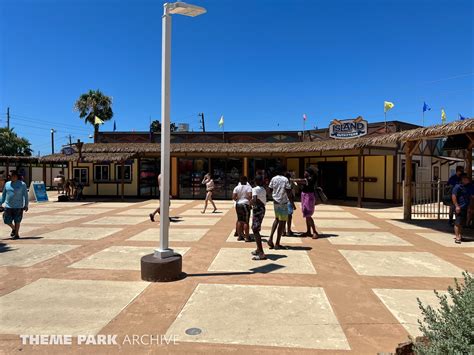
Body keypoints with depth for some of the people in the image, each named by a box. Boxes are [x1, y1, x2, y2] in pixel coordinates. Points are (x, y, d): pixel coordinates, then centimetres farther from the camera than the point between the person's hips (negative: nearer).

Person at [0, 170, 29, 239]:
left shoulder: (22, 184, -4)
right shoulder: (7, 184, 9)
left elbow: (25, 195, -4)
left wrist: (26, 205, -7)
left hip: (18, 206, -4)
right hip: (8, 206, 4)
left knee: (17, 221, 1)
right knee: (7, 220, 4)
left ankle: (17, 234, 14)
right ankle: (13, 229, 31)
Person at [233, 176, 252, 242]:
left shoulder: (236, 188, 4)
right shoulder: (248, 187, -5)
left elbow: (233, 197, -4)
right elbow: (250, 196, -20)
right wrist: (250, 200, -2)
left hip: (238, 205, 4)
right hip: (245, 204, -4)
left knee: (239, 221, 12)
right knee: (246, 222, -1)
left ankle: (240, 236, 18)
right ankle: (247, 237, 1)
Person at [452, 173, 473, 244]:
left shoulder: (469, 186, 10)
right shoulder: (458, 187, -12)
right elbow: (454, 196, -15)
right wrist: (457, 206, -18)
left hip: (465, 207, 8)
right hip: (459, 207, -8)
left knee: (462, 223, 15)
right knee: (458, 223, -6)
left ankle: (460, 235, 25)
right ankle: (457, 237, -4)